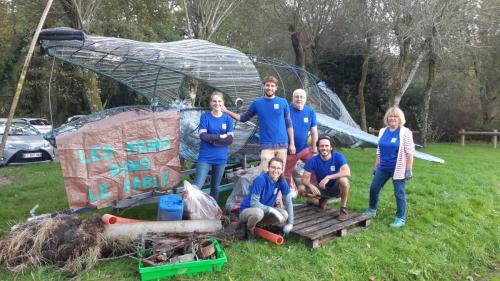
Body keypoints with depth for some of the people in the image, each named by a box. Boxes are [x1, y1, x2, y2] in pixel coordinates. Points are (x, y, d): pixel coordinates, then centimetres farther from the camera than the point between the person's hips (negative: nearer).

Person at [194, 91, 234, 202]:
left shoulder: (227, 119, 4)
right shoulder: (205, 116, -1)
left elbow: (230, 139, -5)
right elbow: (203, 136, -12)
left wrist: (211, 139, -11)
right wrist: (221, 136, -10)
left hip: (221, 158, 2)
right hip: (205, 157, -2)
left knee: (215, 186, 13)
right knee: (197, 186, -9)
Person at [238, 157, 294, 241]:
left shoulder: (281, 181, -10)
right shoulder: (261, 179, -26)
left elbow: (288, 201, -6)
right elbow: (253, 203, -27)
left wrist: (290, 223, -12)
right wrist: (272, 210, -32)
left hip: (265, 210, 6)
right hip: (247, 210, -6)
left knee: (284, 215, -18)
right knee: (258, 213, -39)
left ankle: (257, 224, 5)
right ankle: (249, 229, -4)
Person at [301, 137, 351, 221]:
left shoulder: (338, 156, -18)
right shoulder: (313, 160, -15)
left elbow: (347, 172, -33)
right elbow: (304, 178, -16)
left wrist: (328, 177, -40)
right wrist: (311, 185, -38)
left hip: (336, 187, -2)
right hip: (322, 189, 2)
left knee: (343, 180, -36)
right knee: (302, 189, -23)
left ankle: (343, 209, -15)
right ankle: (322, 200, 7)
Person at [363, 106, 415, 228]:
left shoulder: (405, 132, -9)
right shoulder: (383, 131, 8)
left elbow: (409, 152, -10)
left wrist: (409, 169, -14)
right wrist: (376, 165, 14)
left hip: (398, 169, -6)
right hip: (383, 167, 6)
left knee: (399, 193, 2)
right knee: (374, 188, 12)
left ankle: (401, 218, 15)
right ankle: (372, 210, 31)